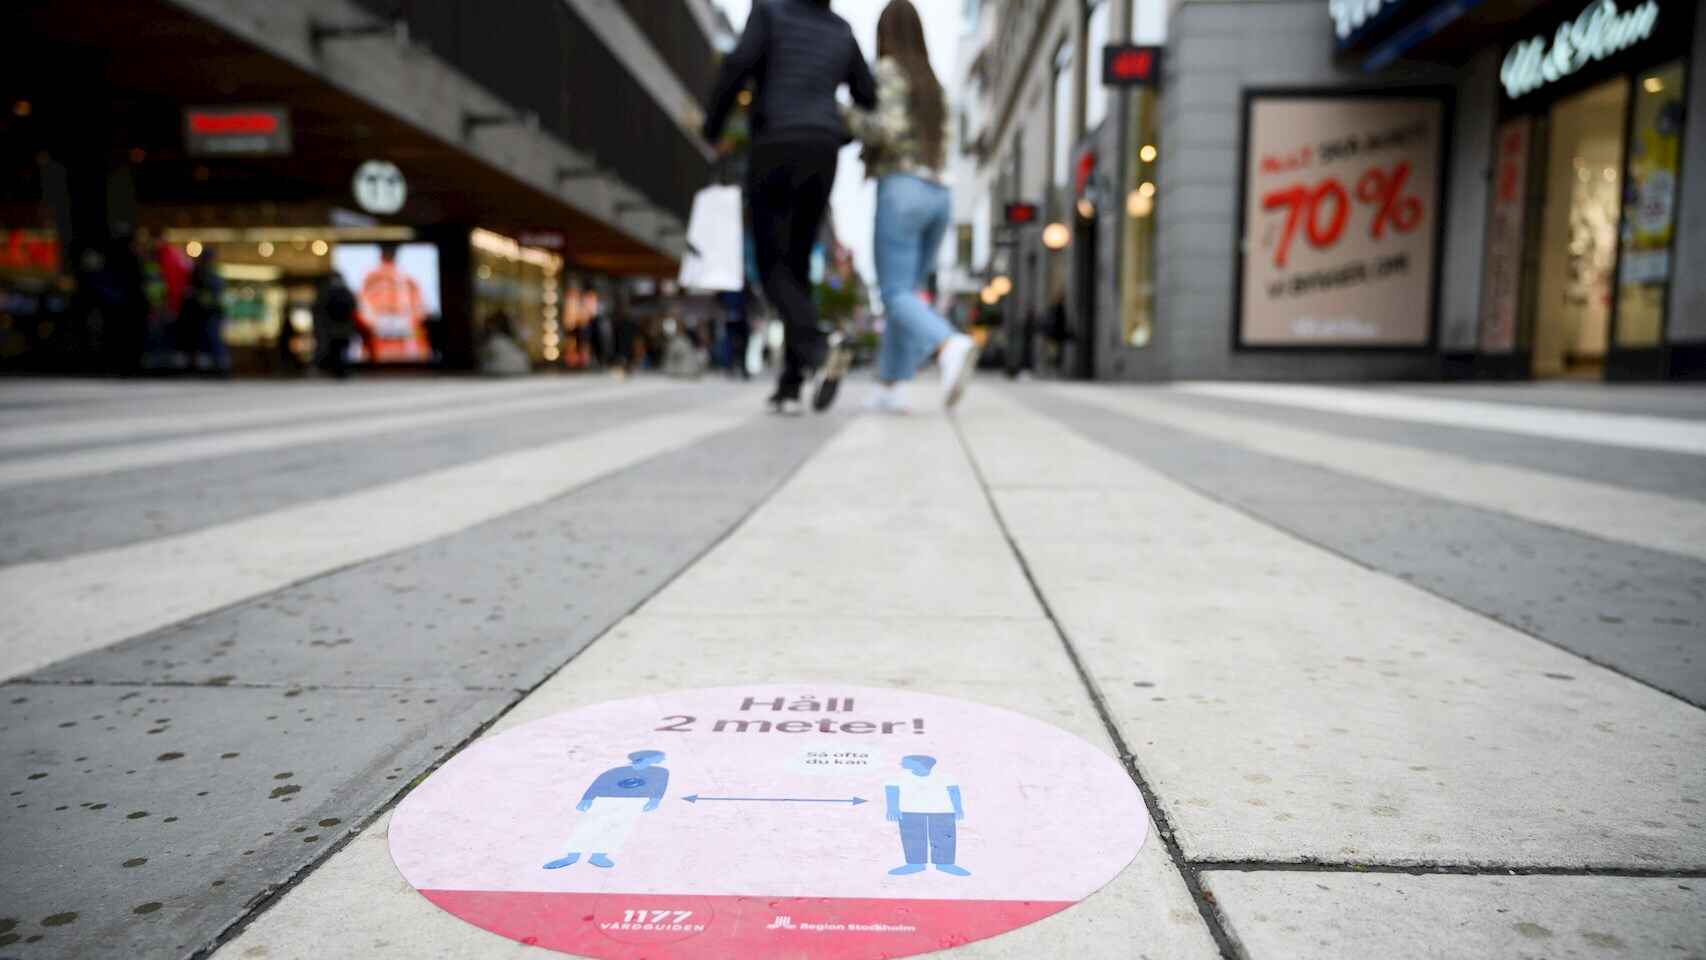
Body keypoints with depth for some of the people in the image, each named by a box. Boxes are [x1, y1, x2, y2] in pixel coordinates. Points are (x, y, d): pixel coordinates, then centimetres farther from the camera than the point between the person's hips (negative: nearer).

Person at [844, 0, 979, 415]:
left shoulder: (887, 70, -1)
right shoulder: (932, 85, 22)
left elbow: (890, 129, -16)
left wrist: (843, 115, 1)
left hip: (900, 193, -7)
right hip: (936, 197, 7)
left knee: (898, 297, -13)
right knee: (907, 293, 10)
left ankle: (952, 346, -40)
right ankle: (890, 389, 4)